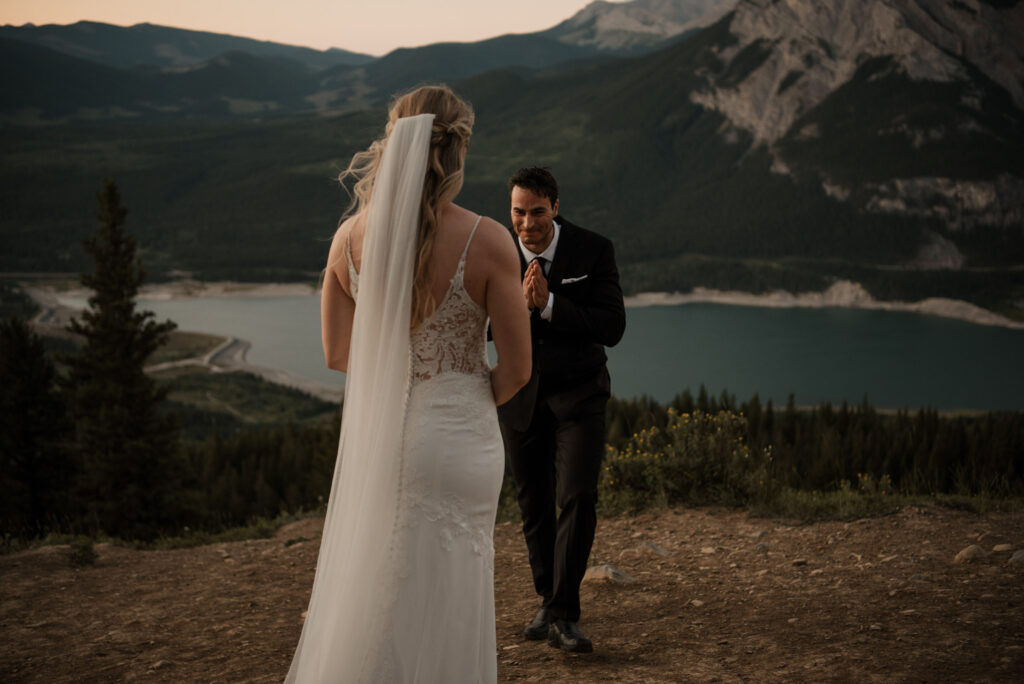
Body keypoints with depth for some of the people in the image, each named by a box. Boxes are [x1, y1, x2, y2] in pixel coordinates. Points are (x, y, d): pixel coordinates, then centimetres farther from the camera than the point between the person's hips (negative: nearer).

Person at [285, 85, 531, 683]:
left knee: (364, 601, 18)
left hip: (374, 433, 4)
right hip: (458, 438, -4)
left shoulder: (352, 236, -4)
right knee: (443, 607, 10)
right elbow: (517, 371, -10)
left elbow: (338, 355, 6)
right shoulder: (487, 241, -15)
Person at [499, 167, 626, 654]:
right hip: (520, 396, 2)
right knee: (533, 504, 11)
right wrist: (520, 303, -26)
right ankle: (548, 600, 29)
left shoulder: (593, 251, -11)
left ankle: (563, 617, -10)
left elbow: (612, 327, -17)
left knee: (578, 498, -15)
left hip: (578, 394, -2)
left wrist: (548, 304, -26)